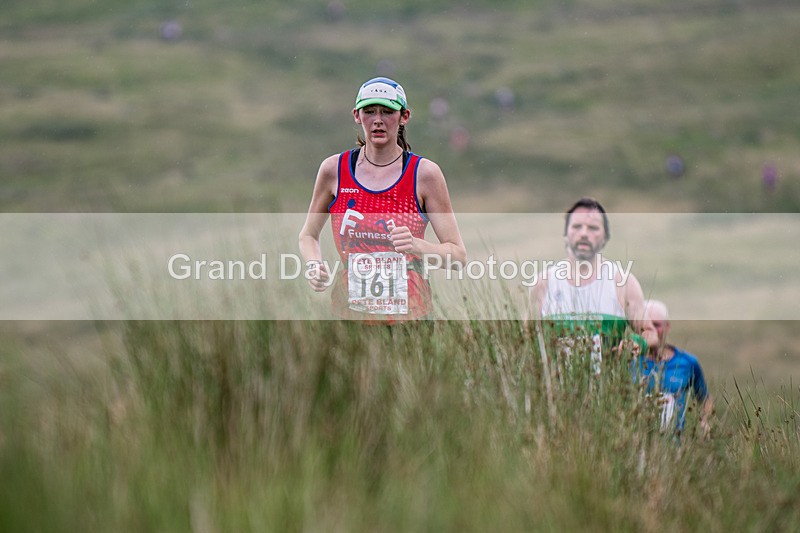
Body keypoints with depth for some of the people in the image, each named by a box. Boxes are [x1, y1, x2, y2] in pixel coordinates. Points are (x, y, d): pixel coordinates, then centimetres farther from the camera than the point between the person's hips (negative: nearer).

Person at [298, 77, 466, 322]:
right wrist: (313, 265, -4)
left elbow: (458, 254, -1)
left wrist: (416, 246, -20)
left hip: (410, 314, -1)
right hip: (348, 314, 1)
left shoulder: (424, 173, -1)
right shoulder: (334, 169, 4)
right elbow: (308, 235, 18)